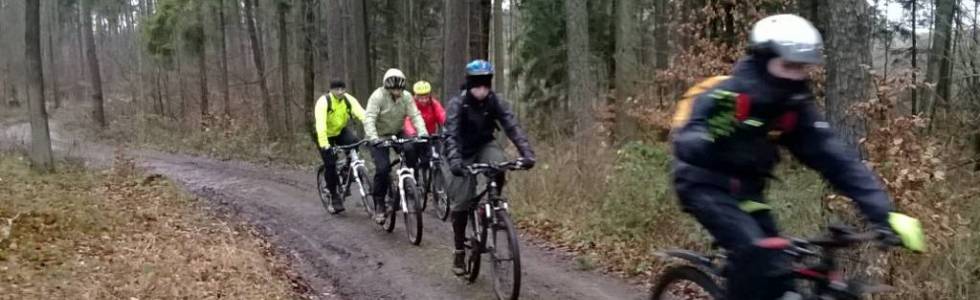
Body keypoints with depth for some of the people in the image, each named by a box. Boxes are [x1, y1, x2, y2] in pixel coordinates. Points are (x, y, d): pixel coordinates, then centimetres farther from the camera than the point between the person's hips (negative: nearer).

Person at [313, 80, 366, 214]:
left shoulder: (349, 100, -19)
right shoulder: (323, 102, -28)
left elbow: (363, 115, -31)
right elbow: (320, 124, -39)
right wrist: (324, 145, -51)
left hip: (341, 131, 3)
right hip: (326, 134, -3)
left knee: (354, 143, -28)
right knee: (330, 165, -10)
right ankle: (334, 196, 7)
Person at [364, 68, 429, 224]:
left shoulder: (406, 96, -9)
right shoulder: (377, 96, -20)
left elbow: (415, 115, -16)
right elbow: (369, 119, -29)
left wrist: (423, 132, -33)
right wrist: (373, 138, -45)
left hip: (397, 134, 3)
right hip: (380, 137, -3)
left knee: (411, 150, -27)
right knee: (383, 168, -17)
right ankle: (379, 205, -2)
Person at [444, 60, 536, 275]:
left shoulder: (496, 102, -15)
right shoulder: (457, 104, -22)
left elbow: (513, 127, -23)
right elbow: (451, 134, -31)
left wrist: (527, 153, -38)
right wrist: (454, 160, -49)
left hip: (486, 147, 2)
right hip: (465, 153, -2)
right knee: (462, 202, -7)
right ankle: (459, 251, 8)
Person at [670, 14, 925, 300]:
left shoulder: (796, 107, -8)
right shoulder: (725, 96, -23)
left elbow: (836, 158, -11)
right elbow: (685, 143, -33)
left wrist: (884, 213, -19)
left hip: (745, 189, 6)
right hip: (704, 184, -6)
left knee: (775, 267, -4)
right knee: (753, 250, -27)